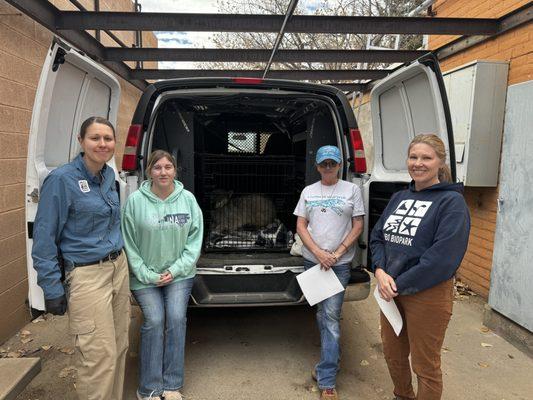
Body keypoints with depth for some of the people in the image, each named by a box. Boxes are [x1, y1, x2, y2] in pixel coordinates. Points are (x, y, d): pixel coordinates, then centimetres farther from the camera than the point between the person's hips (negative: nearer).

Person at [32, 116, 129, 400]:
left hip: (119, 268, 7)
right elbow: (44, 238, -11)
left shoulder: (109, 175, 6)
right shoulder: (61, 179, -13)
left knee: (119, 347, 14)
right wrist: (52, 288, -12)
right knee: (100, 356, -1)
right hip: (87, 276, -6)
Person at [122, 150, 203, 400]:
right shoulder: (135, 201, -9)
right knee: (154, 321, -10)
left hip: (179, 274, 1)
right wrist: (147, 275, -9)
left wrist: (175, 270, -9)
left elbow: (194, 240, -1)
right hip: (145, 276, -1)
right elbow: (129, 243, -5)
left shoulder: (188, 199, -4)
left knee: (177, 319, -9)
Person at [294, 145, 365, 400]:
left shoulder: (351, 190, 0)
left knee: (330, 317, -6)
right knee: (321, 314, 16)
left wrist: (338, 253, -11)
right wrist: (318, 252, -9)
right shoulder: (308, 191, 7)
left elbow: (358, 226, -1)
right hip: (312, 261, 4)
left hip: (339, 263, -3)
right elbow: (300, 226, 4)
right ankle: (331, 360, 38)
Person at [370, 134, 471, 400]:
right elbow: (377, 236, 8)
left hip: (428, 294, -6)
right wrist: (380, 271, -10)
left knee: (425, 365, 11)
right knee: (393, 355, 22)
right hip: (390, 291, 7)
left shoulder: (451, 202, -12)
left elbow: (444, 255, -21)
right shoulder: (399, 198, 8)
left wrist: (400, 285, -18)